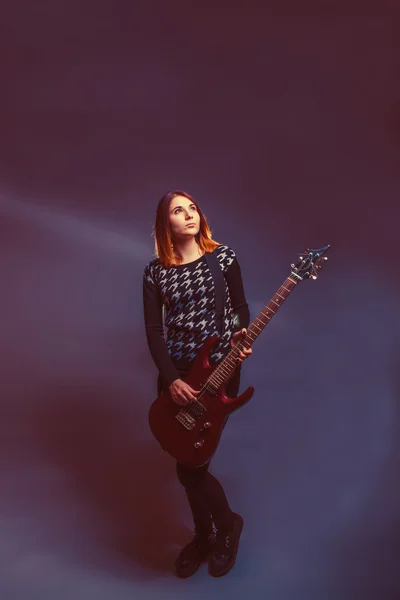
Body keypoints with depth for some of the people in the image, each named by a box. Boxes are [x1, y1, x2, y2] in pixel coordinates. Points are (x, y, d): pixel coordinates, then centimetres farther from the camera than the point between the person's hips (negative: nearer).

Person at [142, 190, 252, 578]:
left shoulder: (223, 257, -2)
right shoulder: (155, 271, 1)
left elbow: (240, 306, 5)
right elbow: (153, 330, -2)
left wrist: (239, 335, -16)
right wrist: (171, 379, -13)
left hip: (219, 369, -3)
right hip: (175, 374, 3)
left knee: (190, 466, -5)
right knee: (188, 461, 12)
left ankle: (228, 524, 26)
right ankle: (203, 534, 38)